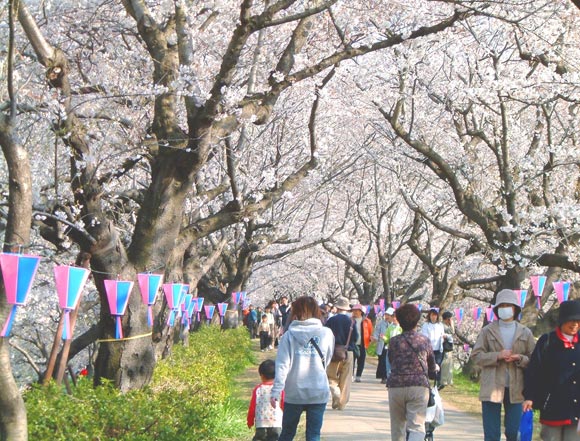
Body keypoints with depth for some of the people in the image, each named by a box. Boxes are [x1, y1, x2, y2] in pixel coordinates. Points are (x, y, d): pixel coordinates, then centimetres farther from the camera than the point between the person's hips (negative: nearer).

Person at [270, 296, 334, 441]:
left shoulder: (289, 335, -5)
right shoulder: (326, 333, -1)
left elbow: (282, 365, -11)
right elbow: (327, 360, 9)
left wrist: (276, 391, -12)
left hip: (294, 392, 0)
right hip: (319, 392, 0)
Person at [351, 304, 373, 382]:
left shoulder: (366, 321, 4)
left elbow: (371, 332, 12)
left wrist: (370, 339, 1)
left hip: (362, 345, 1)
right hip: (352, 344, -1)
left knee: (361, 362, 4)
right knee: (351, 361, -2)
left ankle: (358, 376, 13)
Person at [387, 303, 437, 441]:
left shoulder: (394, 341, 5)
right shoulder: (424, 340, 7)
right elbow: (432, 366, 17)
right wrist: (435, 369, 41)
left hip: (395, 386, 1)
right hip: (419, 386, -1)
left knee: (397, 427, 15)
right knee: (417, 427, -7)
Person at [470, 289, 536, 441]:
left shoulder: (525, 333, 10)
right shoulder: (488, 331, 6)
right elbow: (476, 355, 0)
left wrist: (519, 359, -12)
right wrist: (498, 356, -14)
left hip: (515, 389, 1)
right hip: (492, 388, -1)